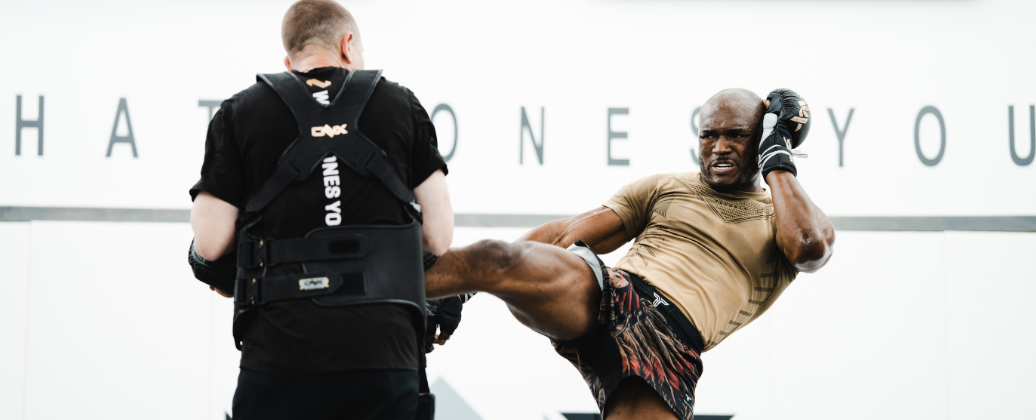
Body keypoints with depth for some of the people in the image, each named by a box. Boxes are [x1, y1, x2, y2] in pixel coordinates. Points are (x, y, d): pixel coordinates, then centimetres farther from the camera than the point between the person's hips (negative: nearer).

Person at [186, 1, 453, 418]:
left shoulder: (240, 113, 6)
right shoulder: (401, 105, 10)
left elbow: (210, 243, 0)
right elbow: (439, 238, 7)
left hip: (280, 355, -1)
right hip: (384, 350, 1)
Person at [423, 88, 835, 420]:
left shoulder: (781, 216, 20)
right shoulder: (663, 188, 24)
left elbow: (809, 246, -6)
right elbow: (568, 233, 18)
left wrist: (777, 158, 6)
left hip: (670, 344, -1)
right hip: (607, 294, 2)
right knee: (499, 260, -27)